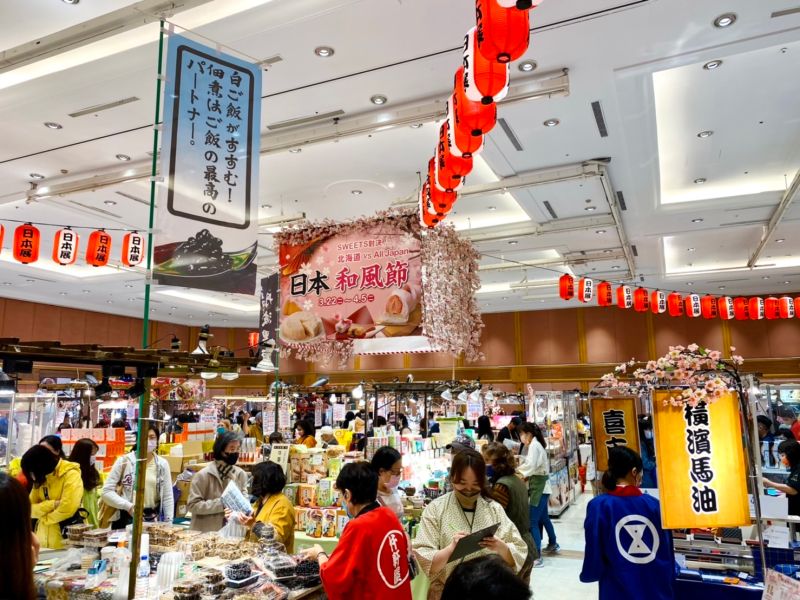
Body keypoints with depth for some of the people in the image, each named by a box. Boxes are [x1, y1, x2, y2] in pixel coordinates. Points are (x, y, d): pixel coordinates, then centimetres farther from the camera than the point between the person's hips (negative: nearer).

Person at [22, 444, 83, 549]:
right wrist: (52, 504, -15)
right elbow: (29, 509, 3)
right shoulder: (40, 478, 8)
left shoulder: (70, 474, -15)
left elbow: (67, 509, -23)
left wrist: (43, 518, -6)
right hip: (43, 539, 7)